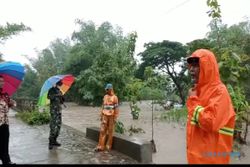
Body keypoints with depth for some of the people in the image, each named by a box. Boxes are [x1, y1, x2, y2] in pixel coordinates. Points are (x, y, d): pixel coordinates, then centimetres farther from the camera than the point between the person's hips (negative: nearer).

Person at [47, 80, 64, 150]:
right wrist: (57, 95, -28)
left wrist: (62, 97, -2)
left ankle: (54, 140, 17)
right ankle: (50, 142, -6)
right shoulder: (52, 90, -1)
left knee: (58, 125, 7)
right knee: (53, 126, -12)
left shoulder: (59, 91, 19)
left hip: (59, 110, 7)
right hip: (53, 109, -7)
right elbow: (49, 96, -20)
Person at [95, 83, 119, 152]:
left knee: (110, 131, 4)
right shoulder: (105, 96, 11)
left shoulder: (114, 97, -6)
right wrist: (101, 115, 13)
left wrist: (115, 118, -11)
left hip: (111, 116, -5)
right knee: (102, 131, 2)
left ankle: (108, 146, 16)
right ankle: (100, 146, 6)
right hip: (105, 116, 5)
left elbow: (116, 108, -8)